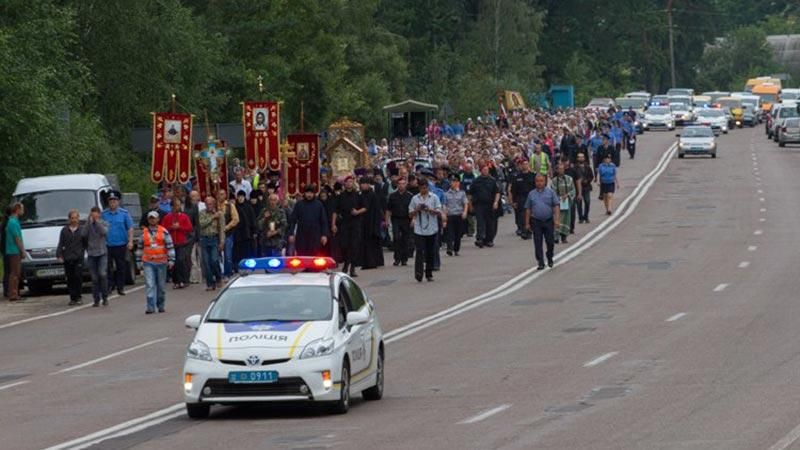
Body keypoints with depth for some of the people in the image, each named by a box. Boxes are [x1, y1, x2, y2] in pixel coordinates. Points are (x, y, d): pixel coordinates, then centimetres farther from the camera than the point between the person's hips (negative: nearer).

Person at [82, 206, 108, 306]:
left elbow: (104, 232, -15)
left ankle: (104, 297, -5)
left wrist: (97, 221, -11)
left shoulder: (103, 224, 5)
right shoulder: (88, 225, 8)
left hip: (102, 253, -2)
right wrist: (89, 222, -10)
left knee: (102, 274, -17)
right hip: (91, 253, 2)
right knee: (94, 278, 2)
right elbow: (83, 234, -8)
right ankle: (96, 299, 8)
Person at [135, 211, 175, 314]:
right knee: (149, 285, -10)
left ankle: (161, 305, 23)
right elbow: (140, 248, 16)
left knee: (161, 286, 9)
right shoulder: (144, 232, 9)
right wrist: (139, 261, 15)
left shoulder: (163, 232, 2)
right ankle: (150, 307, -13)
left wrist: (171, 260, -5)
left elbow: (170, 246, 2)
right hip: (148, 263, 1)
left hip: (161, 262, -1)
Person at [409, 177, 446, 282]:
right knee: (420, 251, -12)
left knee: (430, 252, 7)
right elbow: (411, 214, 9)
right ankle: (418, 273, -20)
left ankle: (429, 274, 16)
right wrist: (417, 209, -10)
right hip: (419, 229, -1)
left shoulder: (434, 198, 3)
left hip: (431, 229, 1)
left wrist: (429, 210, -16)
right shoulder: (415, 199, 7)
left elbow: (439, 212, 0)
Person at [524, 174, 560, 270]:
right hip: (536, 222, 1)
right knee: (538, 244, -3)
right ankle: (541, 263, 1)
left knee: (550, 242, 3)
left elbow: (556, 206, -1)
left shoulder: (550, 192, 2)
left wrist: (556, 218, -12)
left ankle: (550, 259, 28)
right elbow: (528, 209, 11)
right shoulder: (531, 194, 7)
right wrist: (527, 223, 8)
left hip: (548, 221, -1)